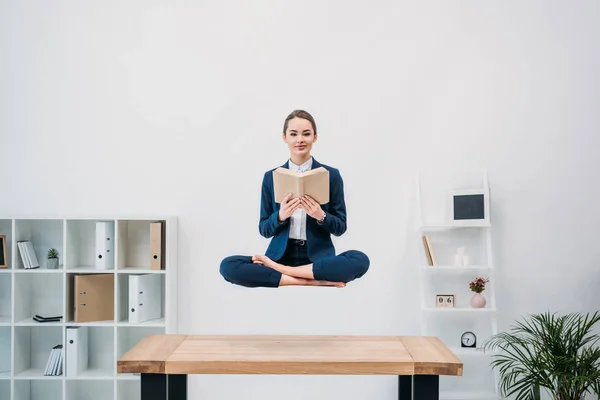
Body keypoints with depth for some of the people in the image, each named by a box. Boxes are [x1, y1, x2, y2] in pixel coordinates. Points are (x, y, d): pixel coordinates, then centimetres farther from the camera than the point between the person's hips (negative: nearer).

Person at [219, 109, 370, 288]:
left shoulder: (331, 175, 3)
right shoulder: (271, 177, 6)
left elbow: (340, 227, 5)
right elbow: (264, 230, 7)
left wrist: (321, 216, -16)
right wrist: (280, 216, -15)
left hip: (318, 257, -1)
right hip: (281, 255, 1)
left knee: (360, 260, -32)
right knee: (228, 266, -24)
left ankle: (279, 269, -21)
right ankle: (311, 281, -26)